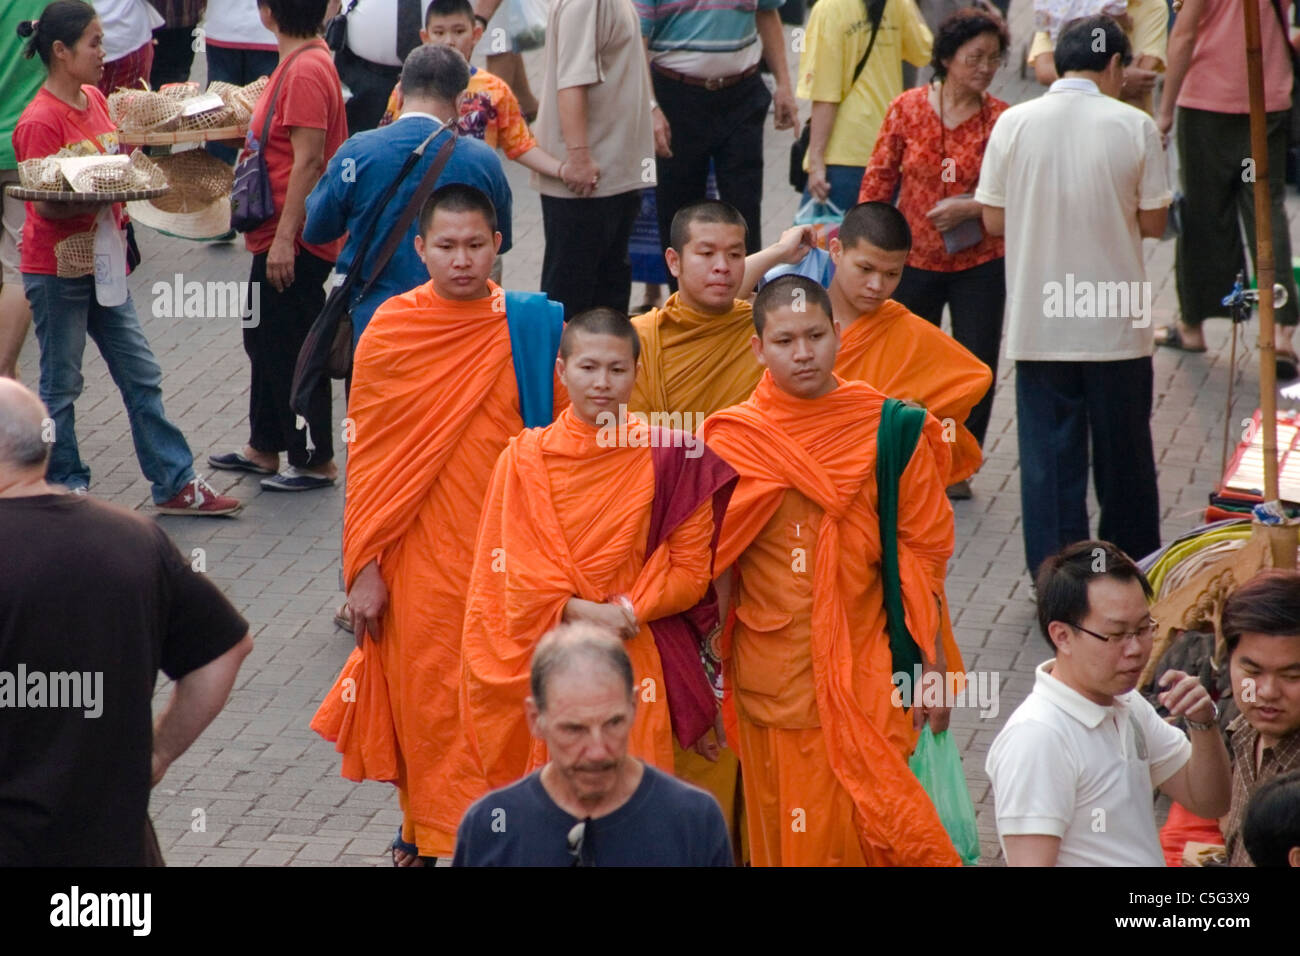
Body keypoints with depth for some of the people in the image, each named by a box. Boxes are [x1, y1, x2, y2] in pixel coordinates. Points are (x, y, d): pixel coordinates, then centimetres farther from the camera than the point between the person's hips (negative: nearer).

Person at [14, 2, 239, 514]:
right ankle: (66, 488, 17)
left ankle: (175, 483, 15)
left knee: (141, 376, 10)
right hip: (57, 271, -8)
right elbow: (47, 205, -20)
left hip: (103, 265, 8)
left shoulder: (95, 100, 7)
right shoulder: (39, 122, -18)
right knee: (60, 386, 5)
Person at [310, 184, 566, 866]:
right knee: (424, 689, 5)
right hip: (420, 555, -1)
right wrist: (364, 567, -4)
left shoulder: (532, 329, -2)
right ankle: (422, 828, 21)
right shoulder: (391, 331, -4)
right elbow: (367, 458, -2)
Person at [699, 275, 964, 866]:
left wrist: (931, 663, 0)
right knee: (789, 834, 4)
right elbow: (715, 567, 4)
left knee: (873, 825, -4)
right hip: (773, 675, 1)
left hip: (868, 668, 0)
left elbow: (923, 551, 3)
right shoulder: (730, 440, 0)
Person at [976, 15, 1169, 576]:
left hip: (1038, 323, 1)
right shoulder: (1133, 126, -8)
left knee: (1047, 450, 7)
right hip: (1116, 320, -1)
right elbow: (1153, 223, -2)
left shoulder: (1013, 124, -5)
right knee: (1123, 451, 13)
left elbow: (994, 220, 0)